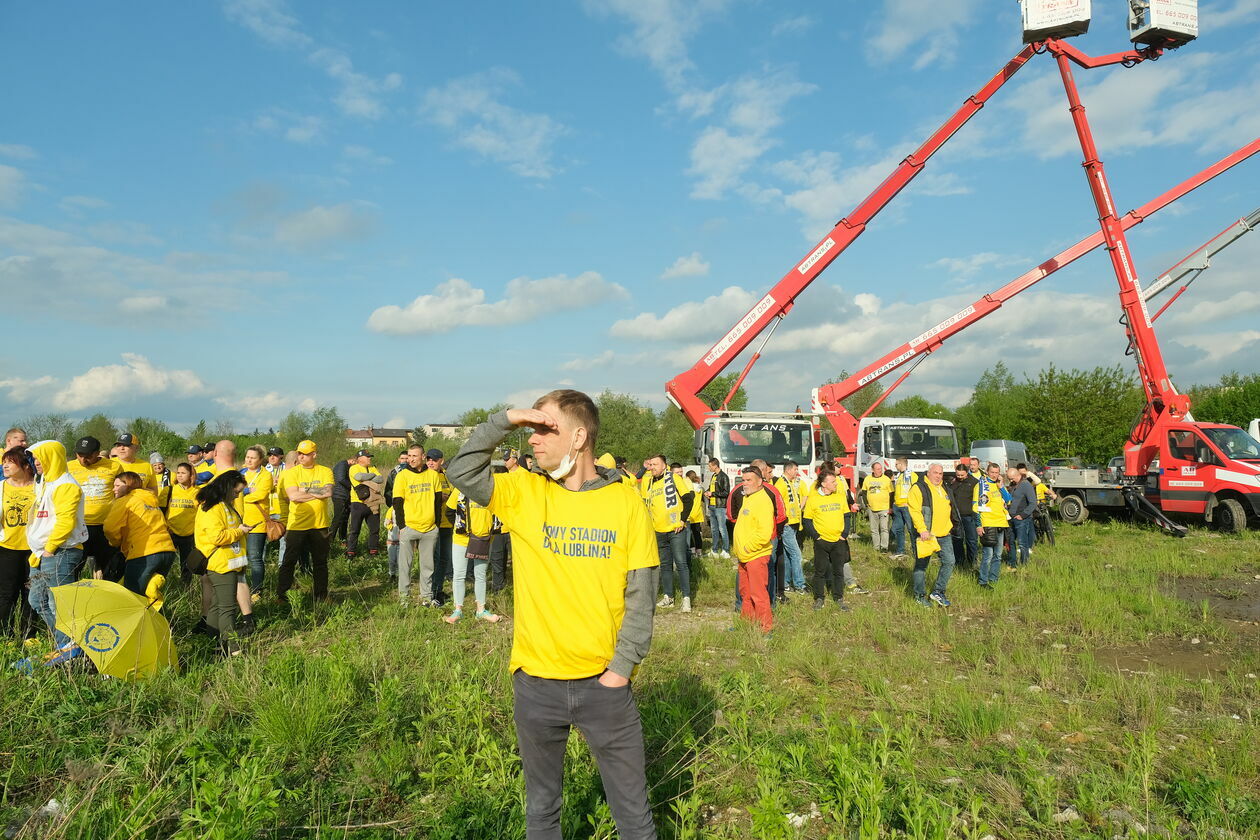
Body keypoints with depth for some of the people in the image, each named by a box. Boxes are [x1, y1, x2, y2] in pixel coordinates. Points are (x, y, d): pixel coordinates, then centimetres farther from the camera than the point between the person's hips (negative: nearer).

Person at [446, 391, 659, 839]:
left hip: (604, 682, -1)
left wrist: (622, 667, -10)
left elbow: (640, 595, -6)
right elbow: (462, 472, -12)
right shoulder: (524, 492, -1)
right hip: (535, 682, 2)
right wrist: (505, 419, -19)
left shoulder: (626, 502, -7)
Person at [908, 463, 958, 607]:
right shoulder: (919, 488, -9)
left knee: (949, 562, 5)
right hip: (925, 535, -7)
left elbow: (949, 509, 28)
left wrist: (951, 526, 22)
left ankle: (938, 592, 18)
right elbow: (914, 510, -17)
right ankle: (919, 596, 13)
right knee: (921, 565, 2)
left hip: (944, 535, 7)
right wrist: (922, 529, -24)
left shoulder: (944, 488, 16)